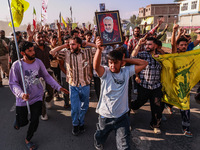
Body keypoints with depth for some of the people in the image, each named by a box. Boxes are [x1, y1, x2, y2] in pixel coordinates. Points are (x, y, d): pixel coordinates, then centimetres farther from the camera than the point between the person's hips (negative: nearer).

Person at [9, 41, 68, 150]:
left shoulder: (38, 62, -8)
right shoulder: (17, 65, -16)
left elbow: (47, 76, 1)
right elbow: (13, 83, -14)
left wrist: (59, 87, -3)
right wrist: (21, 94, -32)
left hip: (37, 97, 2)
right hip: (22, 99, -2)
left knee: (35, 121, 4)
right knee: (23, 122, 10)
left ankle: (28, 140, 34)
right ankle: (18, 121, 51)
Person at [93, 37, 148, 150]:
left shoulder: (126, 71, -3)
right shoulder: (105, 72, -11)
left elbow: (144, 63, -2)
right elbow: (96, 66, -33)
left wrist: (126, 60, -7)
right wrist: (99, 49, -47)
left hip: (122, 116, 1)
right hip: (105, 115, 0)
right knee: (100, 138, 26)